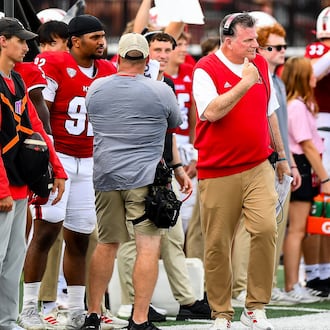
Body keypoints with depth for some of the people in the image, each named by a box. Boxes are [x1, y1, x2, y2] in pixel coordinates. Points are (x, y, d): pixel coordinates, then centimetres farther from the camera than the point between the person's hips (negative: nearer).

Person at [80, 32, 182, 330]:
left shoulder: (95, 89, 4)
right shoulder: (160, 91, -6)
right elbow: (176, 125, 11)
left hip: (106, 177, 4)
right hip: (145, 178, -4)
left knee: (106, 245, 15)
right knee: (148, 248, -4)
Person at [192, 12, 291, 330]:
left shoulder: (260, 66, 10)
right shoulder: (206, 70, -7)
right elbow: (211, 112, -22)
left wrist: (281, 156, 25)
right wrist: (244, 83, -22)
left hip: (258, 168, 3)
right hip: (217, 173, -3)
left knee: (266, 229, -15)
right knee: (217, 245, 2)